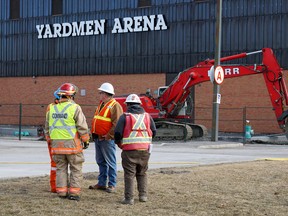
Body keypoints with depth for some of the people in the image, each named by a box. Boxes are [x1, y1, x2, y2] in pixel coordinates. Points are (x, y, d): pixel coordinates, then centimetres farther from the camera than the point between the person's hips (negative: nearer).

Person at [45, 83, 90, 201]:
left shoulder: (52, 109, 8)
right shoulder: (75, 108, -9)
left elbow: (47, 128, 15)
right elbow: (82, 127, -8)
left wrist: (50, 141, 25)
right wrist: (86, 141, 3)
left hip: (57, 143, 5)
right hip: (72, 144, -5)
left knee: (61, 168, 13)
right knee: (75, 169, 4)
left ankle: (61, 191, 13)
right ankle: (74, 192, 2)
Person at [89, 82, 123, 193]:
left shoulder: (115, 106, -13)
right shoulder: (101, 104, 17)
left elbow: (117, 124, -20)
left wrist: (108, 136, -20)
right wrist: (93, 133, 13)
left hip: (107, 139, -9)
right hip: (97, 138, 9)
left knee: (110, 162, -2)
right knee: (101, 162, 15)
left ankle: (112, 185, 3)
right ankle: (102, 183, 23)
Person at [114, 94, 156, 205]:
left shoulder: (125, 117, -3)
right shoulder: (147, 116, 8)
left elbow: (118, 133, -8)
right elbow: (153, 132, 10)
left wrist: (119, 144, 11)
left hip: (130, 150, -3)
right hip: (144, 150, 4)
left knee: (129, 174, 1)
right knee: (142, 173, 18)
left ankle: (129, 198, -1)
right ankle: (143, 195, 18)